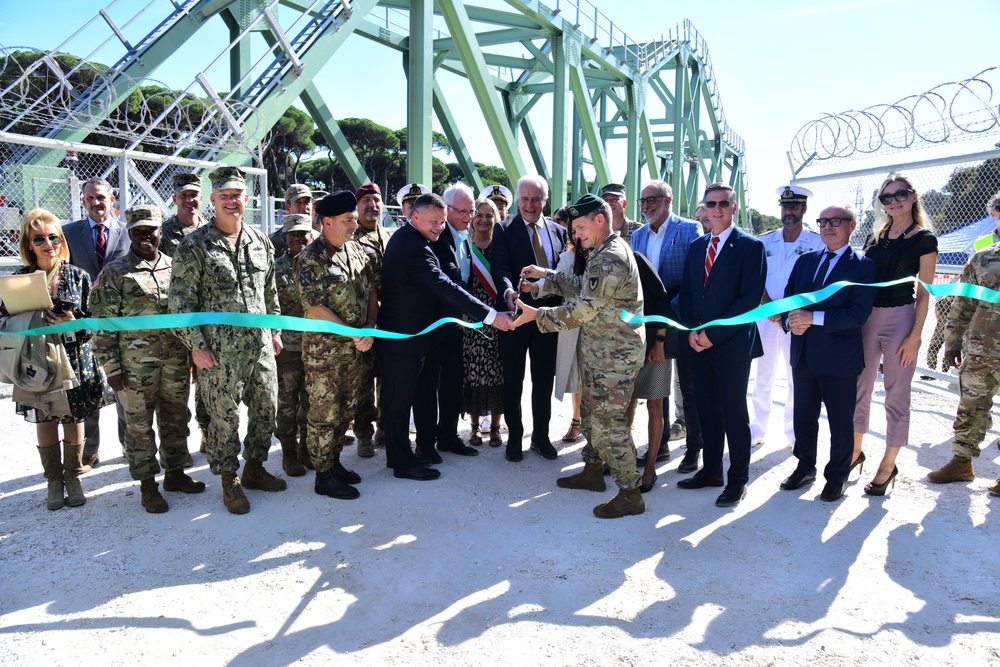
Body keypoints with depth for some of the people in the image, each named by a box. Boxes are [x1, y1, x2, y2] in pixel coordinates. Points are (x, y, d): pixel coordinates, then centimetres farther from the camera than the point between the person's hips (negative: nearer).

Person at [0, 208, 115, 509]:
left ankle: (73, 477, 26)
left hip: (74, 362, -1)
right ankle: (54, 481, 26)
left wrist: (73, 324, -19)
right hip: (37, 364, 1)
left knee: (73, 421, 9)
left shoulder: (78, 276, 0)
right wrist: (44, 319, -17)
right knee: (44, 423, 10)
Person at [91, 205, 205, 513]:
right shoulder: (114, 273, -4)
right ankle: (147, 485, 18)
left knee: (176, 419, 13)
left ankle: (174, 472, 29)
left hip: (177, 360, 4)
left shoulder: (175, 267, 7)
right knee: (139, 425, 6)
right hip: (136, 364, -3)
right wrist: (112, 367, -9)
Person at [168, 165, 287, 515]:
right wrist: (196, 345, -10)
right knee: (225, 417, 4)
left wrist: (275, 330, 15)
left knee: (266, 408, 12)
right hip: (219, 352, -5)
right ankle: (229, 481, 22)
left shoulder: (261, 242, 9)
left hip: (261, 345, 5)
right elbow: (180, 301, -7)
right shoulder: (194, 246, -7)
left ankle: (254, 467, 33)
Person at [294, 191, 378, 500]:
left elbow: (372, 292, 9)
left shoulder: (359, 251, 6)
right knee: (324, 415, 3)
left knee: (346, 410, 16)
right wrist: (355, 334, -18)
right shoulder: (310, 259, -13)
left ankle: (334, 460, 33)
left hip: (356, 348, 6)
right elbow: (315, 308, -18)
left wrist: (370, 329, -6)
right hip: (324, 351, -6)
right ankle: (323, 476, 15)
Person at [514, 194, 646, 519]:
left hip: (615, 356, -11)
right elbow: (582, 288, 20)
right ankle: (593, 471, 36)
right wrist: (546, 275, 14)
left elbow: (583, 308, -23)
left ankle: (629, 494, 5)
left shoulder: (609, 260, -22)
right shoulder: (606, 252, 12)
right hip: (600, 352, 11)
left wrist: (536, 314, -17)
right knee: (592, 412, 20)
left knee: (608, 422, -5)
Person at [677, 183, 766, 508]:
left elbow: (750, 298, -13)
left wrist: (713, 335, -15)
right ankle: (711, 469, 25)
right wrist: (691, 331, -2)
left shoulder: (750, 247, -6)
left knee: (734, 413, 2)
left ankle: (738, 479, 14)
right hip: (699, 343, 5)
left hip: (733, 344, -5)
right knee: (707, 409, 12)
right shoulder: (696, 246, 13)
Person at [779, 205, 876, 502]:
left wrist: (813, 317, -24)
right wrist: (791, 321, -13)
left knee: (841, 421, 8)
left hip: (840, 357, -4)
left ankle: (837, 477, 25)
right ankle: (805, 467, 34)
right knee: (803, 416, 15)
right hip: (804, 353, 5)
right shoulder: (804, 261, 11)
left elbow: (859, 313, -16)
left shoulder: (863, 266, -5)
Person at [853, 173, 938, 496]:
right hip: (867, 317, 5)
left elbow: (924, 293, -6)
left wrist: (914, 337, -12)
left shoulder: (924, 239, -4)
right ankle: (855, 451, 27)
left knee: (896, 395, 3)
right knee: (859, 388, 11)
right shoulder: (874, 239, 10)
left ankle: (888, 466, 14)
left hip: (901, 319, -5)